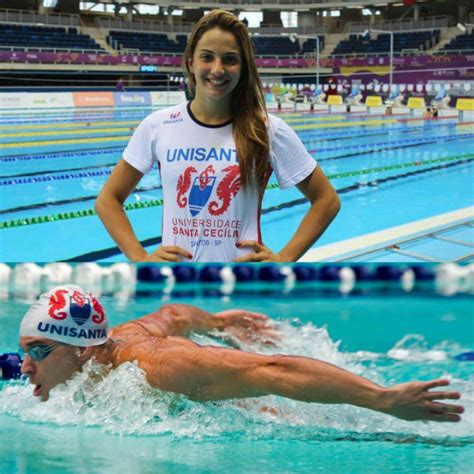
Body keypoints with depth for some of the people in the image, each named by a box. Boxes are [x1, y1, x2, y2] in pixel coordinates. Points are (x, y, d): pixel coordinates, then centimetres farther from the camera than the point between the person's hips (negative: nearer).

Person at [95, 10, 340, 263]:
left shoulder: (268, 131, -7)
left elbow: (327, 201, 0)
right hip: (174, 263, 1)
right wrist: (141, 258, -7)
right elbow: (107, 201, 3)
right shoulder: (157, 127, -4)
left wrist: (284, 258, -8)